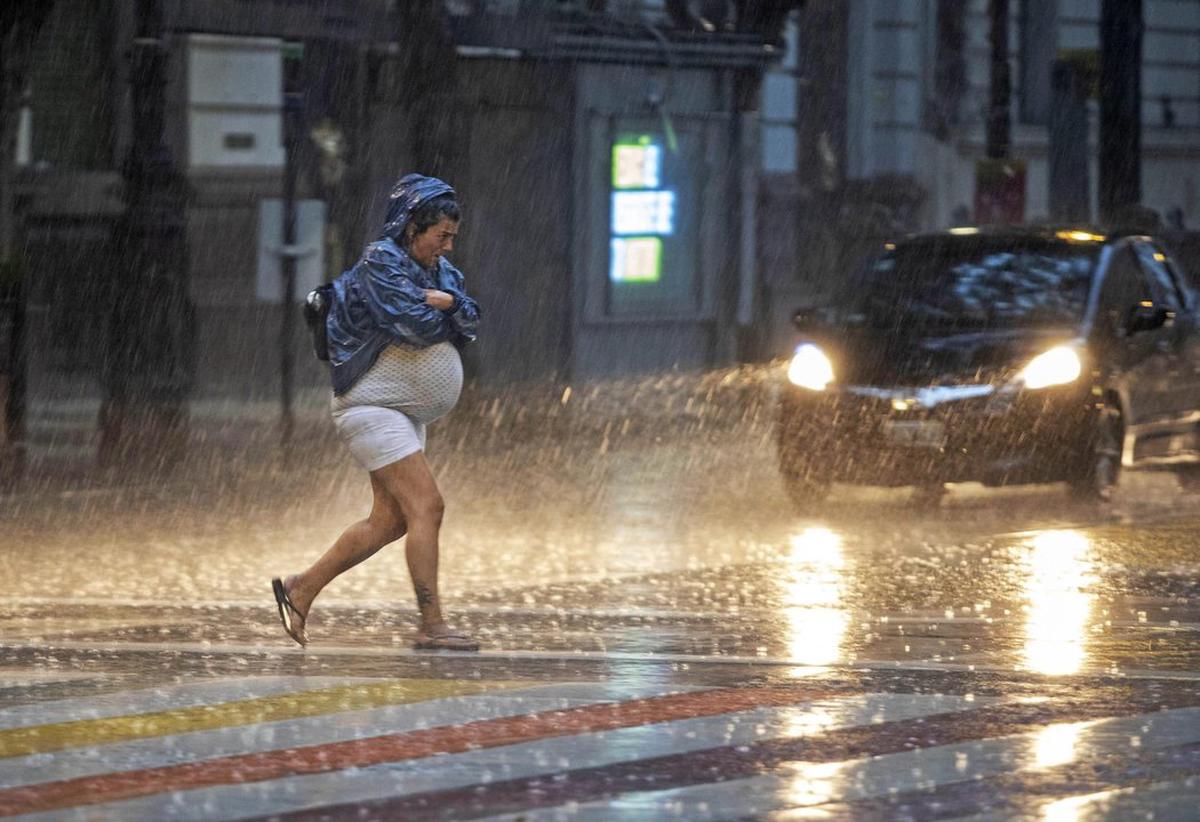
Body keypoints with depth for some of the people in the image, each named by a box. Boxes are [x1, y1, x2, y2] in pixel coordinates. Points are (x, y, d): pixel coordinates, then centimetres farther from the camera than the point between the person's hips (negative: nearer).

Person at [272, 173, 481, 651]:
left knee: (390, 520, 8)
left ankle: (301, 590, 19)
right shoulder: (380, 264, -14)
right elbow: (417, 326, -24)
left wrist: (449, 302, -15)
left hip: (404, 414, 10)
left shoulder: (439, 270, 13)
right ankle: (431, 626, -16)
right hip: (371, 408, -10)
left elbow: (469, 325, 2)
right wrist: (440, 313, -5)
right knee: (425, 506, -16)